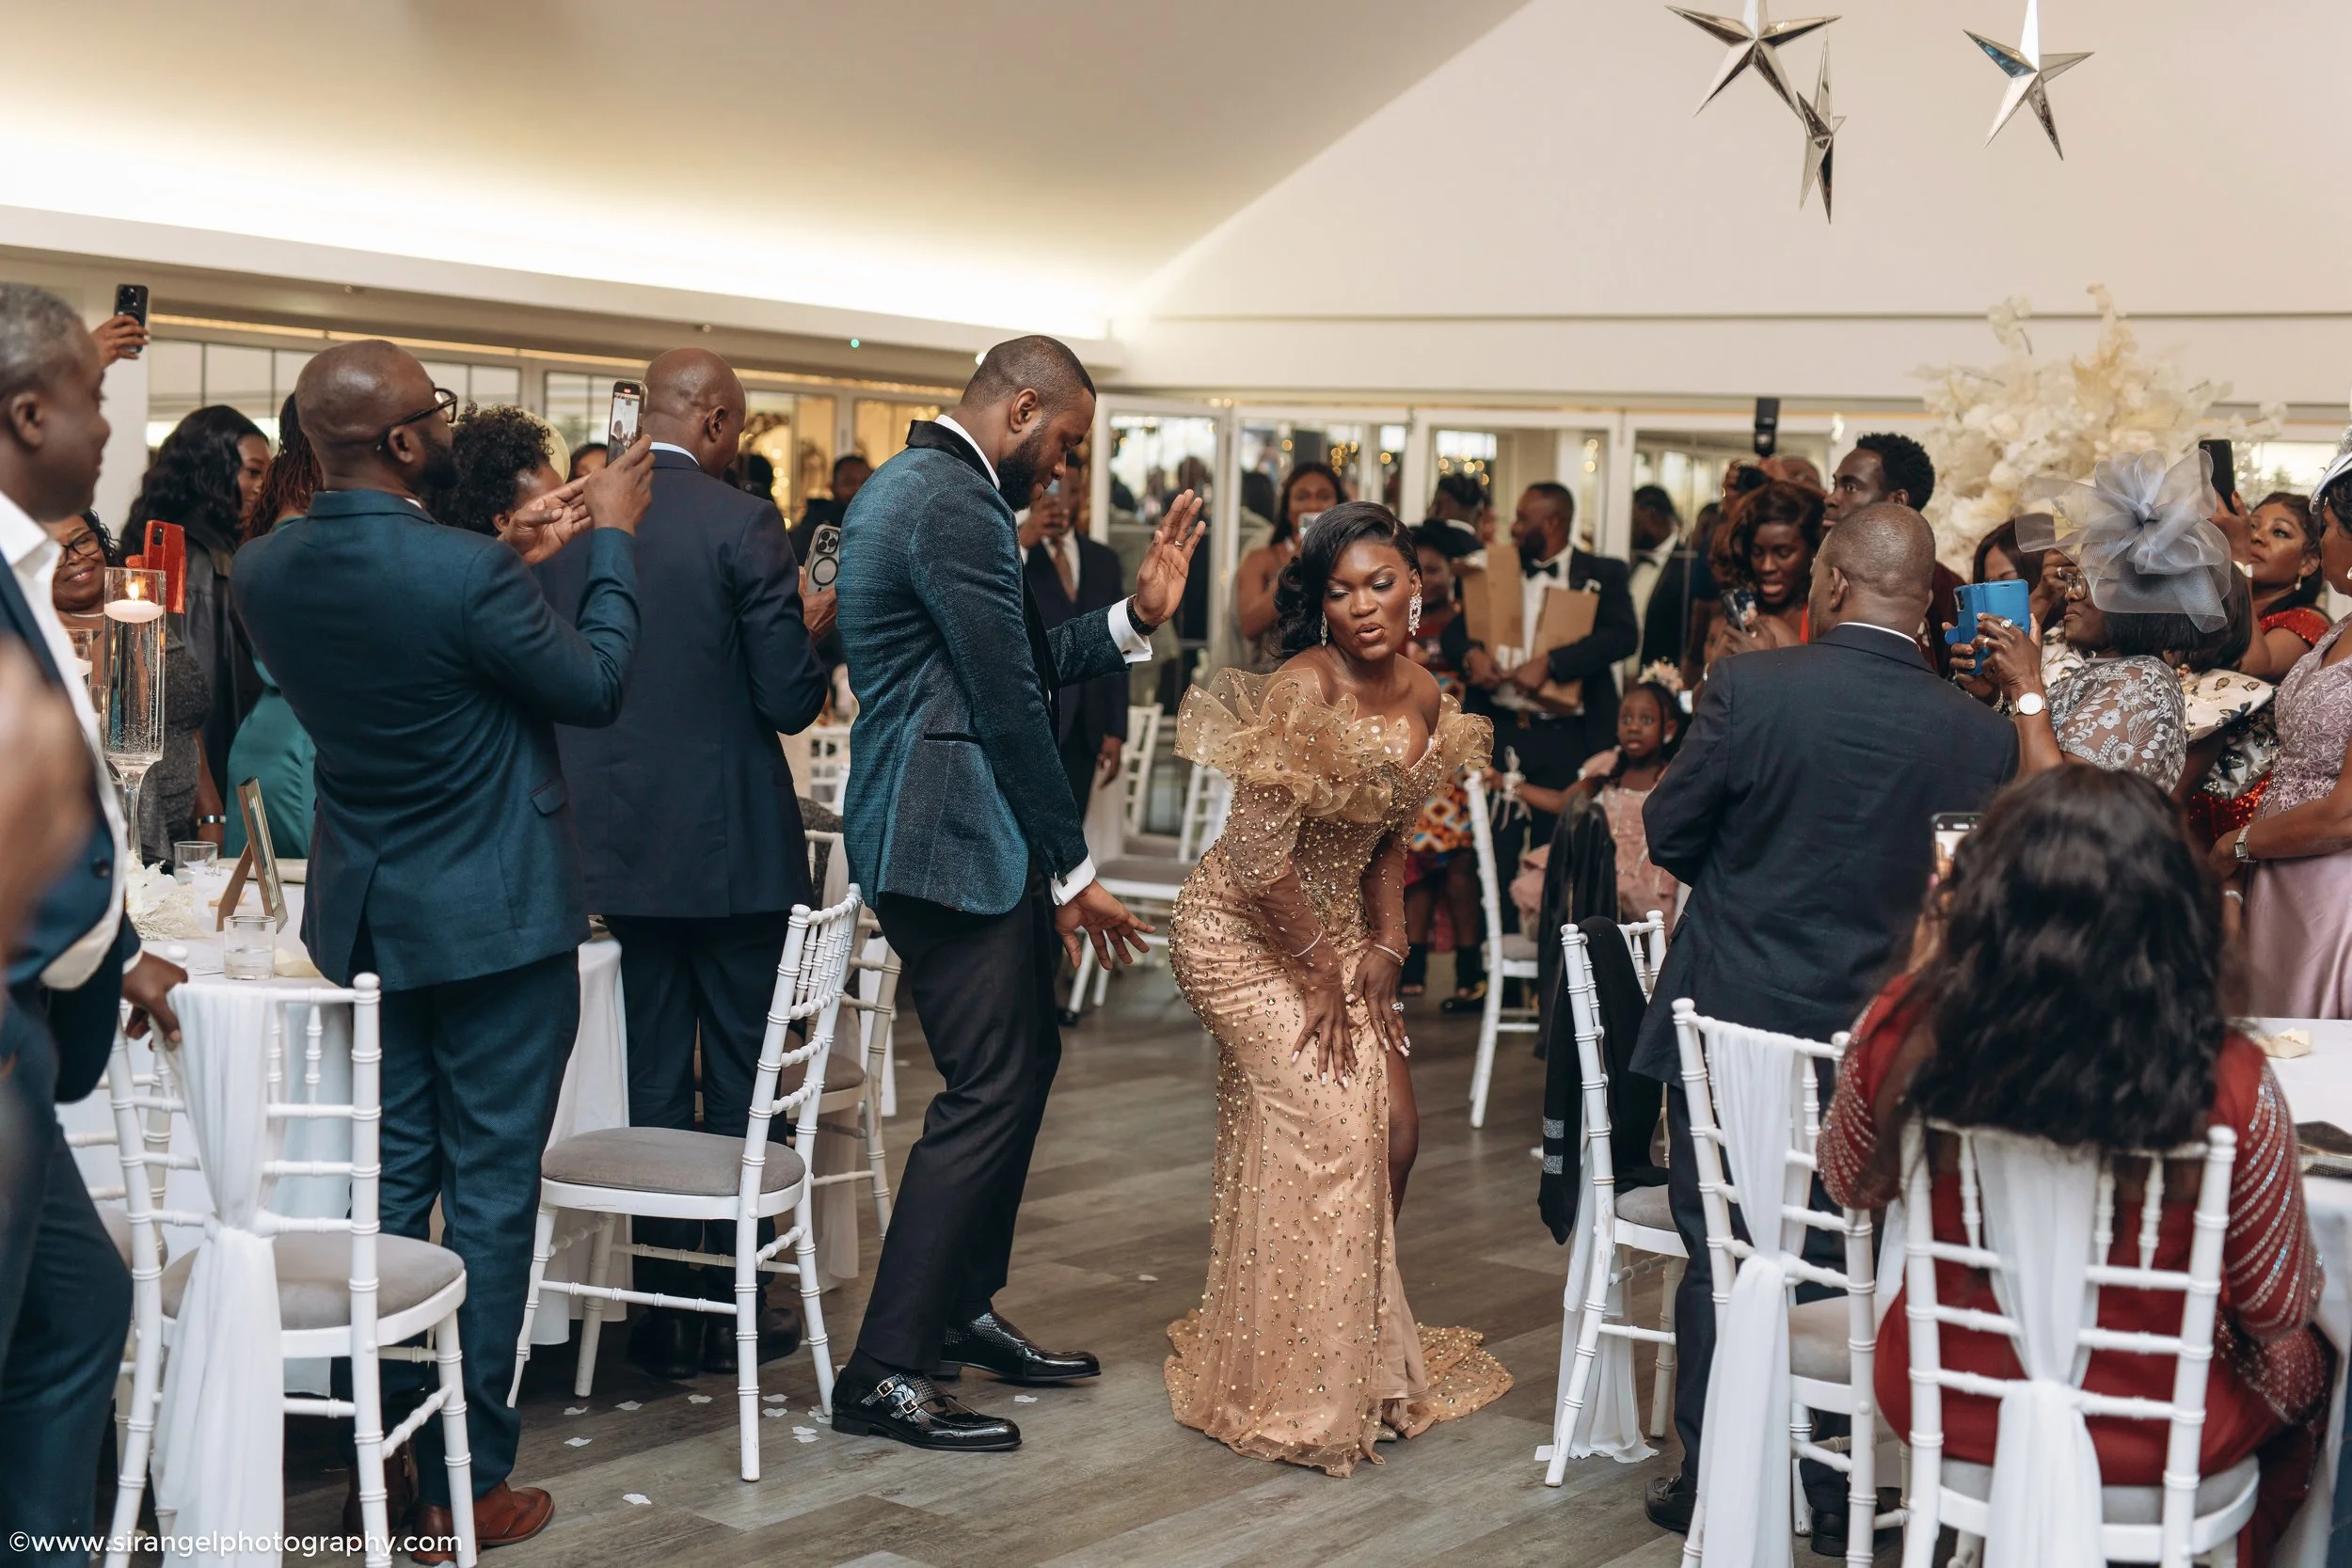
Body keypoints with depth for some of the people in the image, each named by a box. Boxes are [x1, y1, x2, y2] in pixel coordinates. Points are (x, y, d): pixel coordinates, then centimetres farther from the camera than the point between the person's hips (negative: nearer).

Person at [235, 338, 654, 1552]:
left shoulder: (265, 569, -4)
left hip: (363, 910, 6)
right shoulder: (467, 573, -24)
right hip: (491, 916, -6)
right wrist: (611, 538, 3)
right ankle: (468, 1483, 12)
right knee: (489, 1195, 4)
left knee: (391, 1181, 16)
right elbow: (594, 686, -9)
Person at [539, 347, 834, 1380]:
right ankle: (728, 1305, 16)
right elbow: (791, 701, -14)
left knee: (651, 1081, 14)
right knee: (739, 1078, 9)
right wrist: (815, 627, 5)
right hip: (729, 846, -5)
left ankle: (661, 1306, 20)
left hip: (615, 842, 5)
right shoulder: (741, 522, -14)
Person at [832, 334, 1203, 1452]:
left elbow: (1024, 664, 18)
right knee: (989, 1090, -7)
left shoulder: (908, 484, 17)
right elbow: (1008, 704, -16)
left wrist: (1135, 618, 8)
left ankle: (962, 1311, 30)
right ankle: (885, 1373, -1)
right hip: (952, 834, -11)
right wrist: (1073, 872, -9)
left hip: (941, 823, 11)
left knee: (1024, 1060, 18)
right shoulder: (958, 509, -17)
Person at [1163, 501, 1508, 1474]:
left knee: (1383, 1114, 3)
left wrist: (1385, 947, 1)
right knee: (1316, 1114, -13)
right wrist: (1323, 973, -15)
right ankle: (1292, 1393, 2)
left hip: (1335, 928, 7)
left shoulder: (1424, 700, 0)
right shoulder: (1302, 693, -23)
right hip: (1243, 928, -7)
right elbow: (1258, 854, -24)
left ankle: (1369, 1353, 23)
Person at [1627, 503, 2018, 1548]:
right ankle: (1834, 1490, 24)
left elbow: (1668, 834, -6)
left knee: (1720, 1259, 11)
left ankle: (1711, 1487, 19)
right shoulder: (1981, 734, -8)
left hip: (1733, 1022, -2)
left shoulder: (1751, 688, -17)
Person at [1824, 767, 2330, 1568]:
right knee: (2306, 1365, 32)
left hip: (1947, 1412, 3)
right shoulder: (2226, 1083, -29)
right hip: (2151, 1444, -2)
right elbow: (2278, 1308, -13)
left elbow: (1850, 1184, -1)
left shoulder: (1905, 1029, -23)